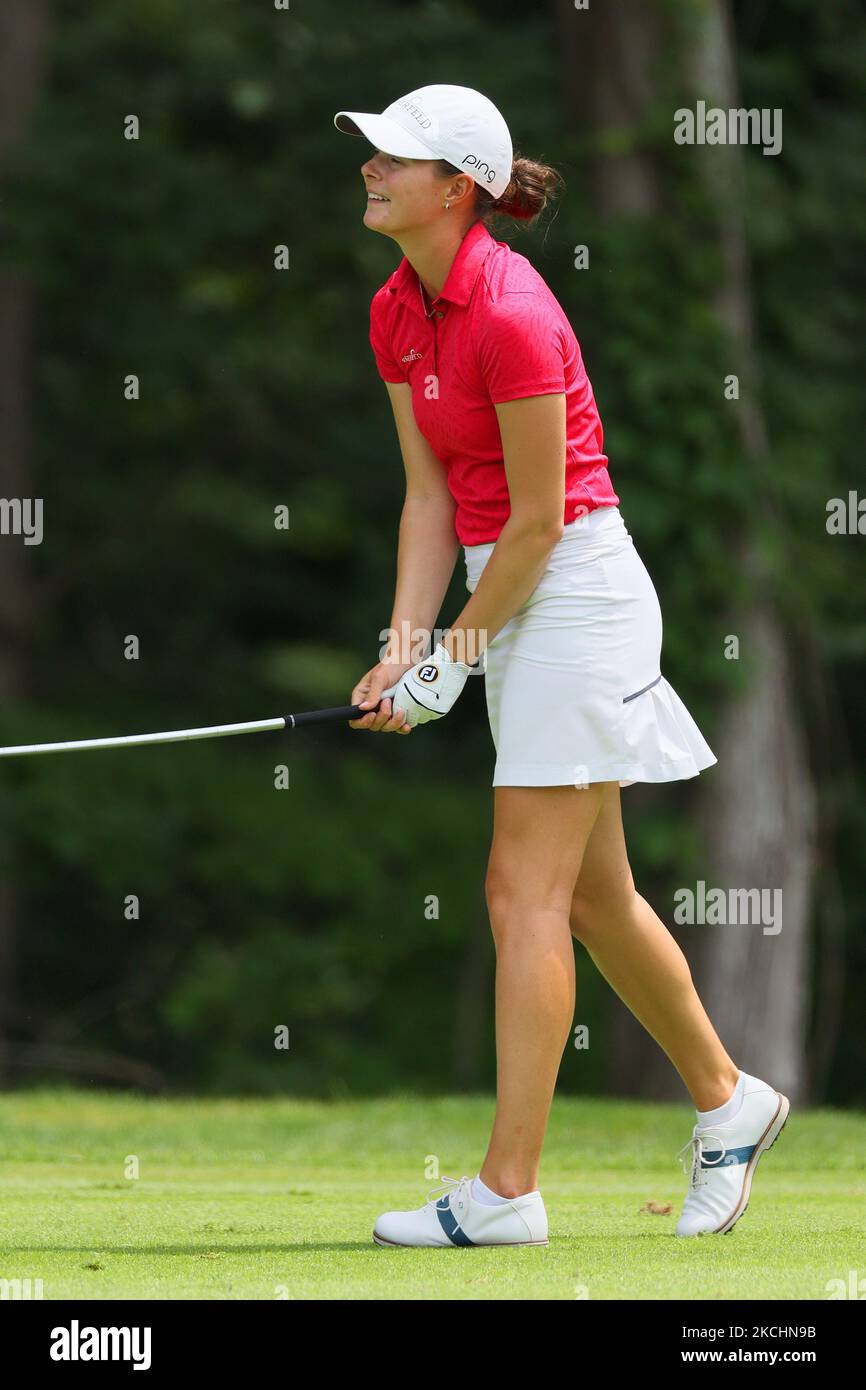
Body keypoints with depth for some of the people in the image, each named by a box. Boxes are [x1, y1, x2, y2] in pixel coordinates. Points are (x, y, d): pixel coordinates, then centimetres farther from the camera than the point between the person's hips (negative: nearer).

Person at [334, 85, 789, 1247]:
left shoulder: (510, 314, -21)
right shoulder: (397, 312, 6)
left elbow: (538, 517, -18)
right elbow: (430, 495, 7)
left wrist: (457, 657, -12)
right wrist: (404, 649, -2)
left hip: (576, 585, -9)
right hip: (514, 589, 9)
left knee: (526, 890, -9)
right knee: (591, 893, 16)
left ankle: (508, 1187, -8)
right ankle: (726, 1099, 33)